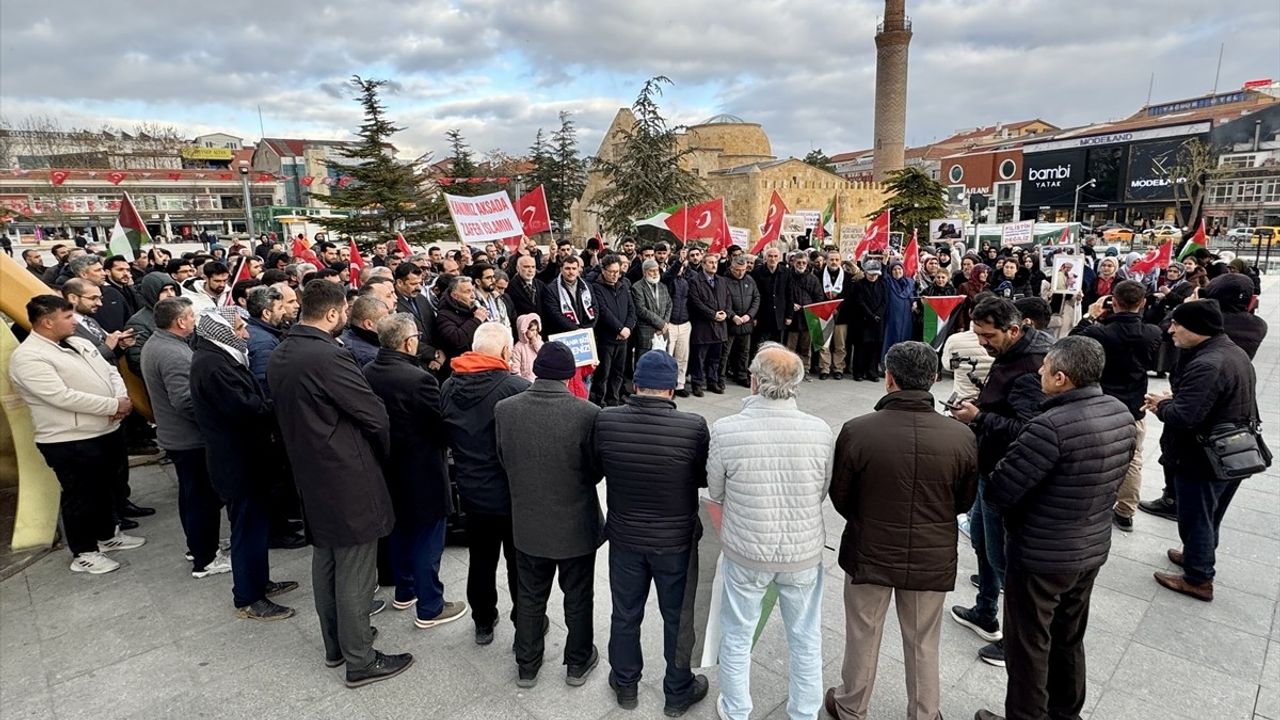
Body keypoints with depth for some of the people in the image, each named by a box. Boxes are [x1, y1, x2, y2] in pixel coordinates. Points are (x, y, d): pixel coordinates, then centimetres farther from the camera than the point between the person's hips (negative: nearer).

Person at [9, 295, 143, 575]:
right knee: (81, 497, 4)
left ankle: (108, 535, 39)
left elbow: (110, 371, 12)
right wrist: (114, 405, -21)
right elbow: (62, 397, -25)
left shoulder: (78, 343, 10)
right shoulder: (28, 358, -17)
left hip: (108, 431, 8)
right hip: (72, 442, -8)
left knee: (107, 488, 21)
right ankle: (83, 553, 20)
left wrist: (121, 398, -9)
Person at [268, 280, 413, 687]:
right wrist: (383, 454, -1)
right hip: (348, 477, -9)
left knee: (325, 562, 21)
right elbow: (375, 415, -20)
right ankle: (360, 661, 17)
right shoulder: (328, 357, -24)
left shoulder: (280, 356, 5)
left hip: (311, 475, 9)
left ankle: (335, 644, 37)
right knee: (355, 573, 3)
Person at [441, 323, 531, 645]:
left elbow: (446, 437, 7)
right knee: (520, 563, 14)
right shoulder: (517, 387, -24)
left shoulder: (448, 387, -5)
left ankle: (483, 622, 37)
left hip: (472, 492, 5)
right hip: (513, 495, -4)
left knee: (480, 559, 21)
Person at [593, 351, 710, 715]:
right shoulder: (693, 427, -25)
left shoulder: (606, 420, -18)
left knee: (625, 614, 22)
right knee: (678, 618, 19)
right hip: (676, 539, -2)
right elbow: (705, 478, -9)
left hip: (624, 536, 2)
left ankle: (625, 684, 43)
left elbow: (598, 467, -1)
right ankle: (678, 692, 38)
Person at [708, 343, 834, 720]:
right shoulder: (820, 431, -16)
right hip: (805, 552, 1)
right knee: (806, 640, 23)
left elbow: (715, 493, -6)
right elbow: (822, 494, -2)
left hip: (745, 552, -1)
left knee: (737, 638, 22)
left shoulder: (725, 430, -21)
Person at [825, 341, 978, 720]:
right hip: (933, 558, 1)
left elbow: (840, 497, -8)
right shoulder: (962, 437, -16)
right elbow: (964, 501, 0)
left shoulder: (857, 430, -22)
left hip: (870, 553, -1)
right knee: (924, 643, 21)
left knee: (863, 636, 20)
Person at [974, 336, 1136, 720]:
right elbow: (1104, 479, 9)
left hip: (1042, 557, -8)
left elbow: (999, 492, -26)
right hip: (1093, 548, 8)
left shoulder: (1052, 426, -30)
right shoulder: (1121, 413, -3)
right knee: (1069, 639, 26)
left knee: (1029, 646, 12)